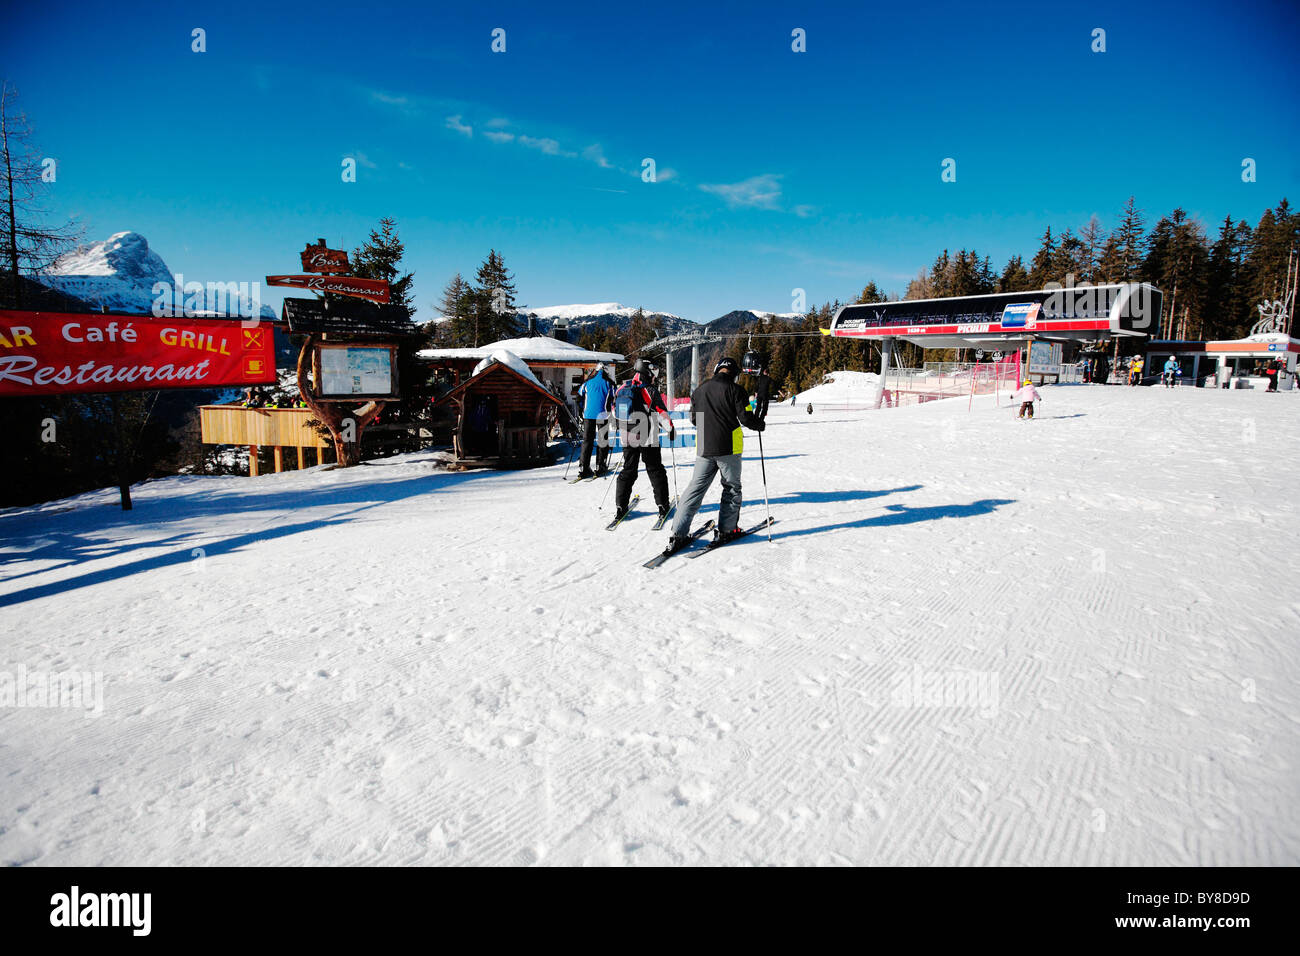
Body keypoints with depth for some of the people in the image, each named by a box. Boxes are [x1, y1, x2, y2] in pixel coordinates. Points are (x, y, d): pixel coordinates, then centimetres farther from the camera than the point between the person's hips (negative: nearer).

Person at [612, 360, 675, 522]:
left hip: (627, 437, 4)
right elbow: (663, 414, -8)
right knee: (655, 471, 9)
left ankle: (620, 506, 9)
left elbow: (615, 411, 13)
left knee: (628, 470, 14)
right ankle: (662, 505, 11)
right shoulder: (650, 391, -12)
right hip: (648, 439, -4)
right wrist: (671, 429, 7)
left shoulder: (622, 388, 3)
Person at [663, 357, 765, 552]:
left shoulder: (699, 390, 9)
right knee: (731, 488, 12)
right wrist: (759, 424, 10)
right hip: (728, 448, -4)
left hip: (704, 449, 4)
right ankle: (726, 530, 13)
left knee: (695, 489, 6)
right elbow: (745, 417, -10)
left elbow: (694, 419, 18)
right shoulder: (734, 389, -7)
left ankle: (678, 534, 1)